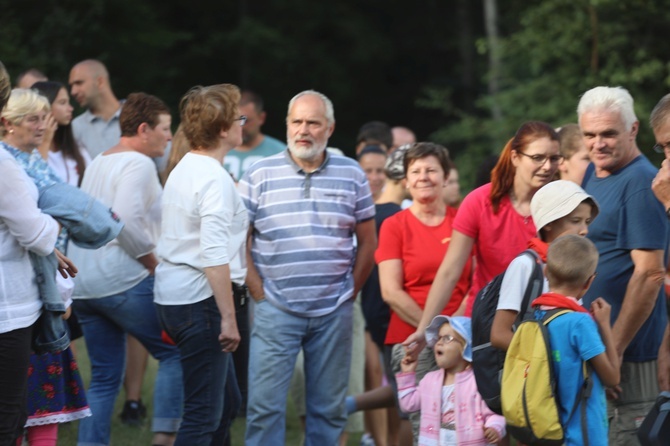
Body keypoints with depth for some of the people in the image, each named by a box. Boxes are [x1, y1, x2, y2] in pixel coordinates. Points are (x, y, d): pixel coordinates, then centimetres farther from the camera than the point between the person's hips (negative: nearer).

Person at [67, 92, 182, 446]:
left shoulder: (98, 162, 20)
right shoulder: (139, 164, -10)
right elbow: (127, 222, -23)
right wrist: (154, 264, -11)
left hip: (83, 284, 9)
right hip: (121, 280, -9)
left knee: (105, 377, 11)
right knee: (174, 352, 2)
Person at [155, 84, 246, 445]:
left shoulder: (183, 169, 15)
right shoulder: (215, 179, -15)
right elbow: (215, 256, -23)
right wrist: (229, 317, -22)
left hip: (172, 294, 10)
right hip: (200, 299, -10)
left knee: (227, 403, 18)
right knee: (205, 415, -8)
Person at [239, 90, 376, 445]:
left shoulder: (351, 176, 6)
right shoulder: (260, 175, 0)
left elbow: (368, 241, 11)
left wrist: (350, 292, 5)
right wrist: (259, 293, -6)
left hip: (334, 313, 2)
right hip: (276, 310, -2)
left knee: (329, 407, 7)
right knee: (265, 404, -6)